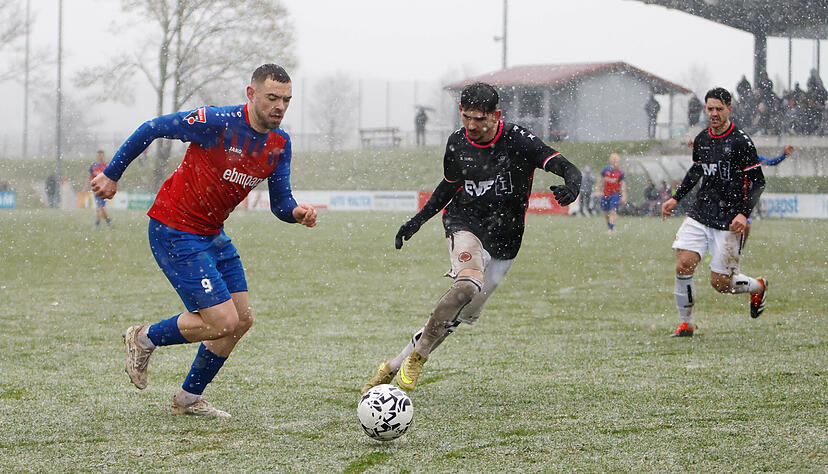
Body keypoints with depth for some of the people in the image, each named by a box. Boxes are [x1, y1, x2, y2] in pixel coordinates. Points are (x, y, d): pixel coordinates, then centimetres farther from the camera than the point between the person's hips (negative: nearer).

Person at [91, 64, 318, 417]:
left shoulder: (280, 144, 1)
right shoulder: (219, 123, -22)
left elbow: (280, 203, 5)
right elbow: (152, 129, -13)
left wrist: (297, 212, -19)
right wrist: (112, 174, -7)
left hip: (212, 235, 8)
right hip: (173, 232, -8)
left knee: (242, 319, 8)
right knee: (223, 321, -14)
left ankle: (189, 398, 24)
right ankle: (144, 340, 10)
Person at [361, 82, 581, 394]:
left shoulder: (517, 140, -12)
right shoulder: (457, 143, -1)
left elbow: (568, 169, -17)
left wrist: (571, 186, -40)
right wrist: (418, 221, 12)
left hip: (504, 241, 0)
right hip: (464, 224, 0)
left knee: (463, 316, 2)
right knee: (467, 285, -32)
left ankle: (395, 366, 16)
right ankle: (418, 355, -20)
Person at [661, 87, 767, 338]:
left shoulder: (741, 141, -10)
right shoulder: (701, 140, 8)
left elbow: (758, 182, -9)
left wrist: (744, 213, -20)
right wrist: (676, 198, 20)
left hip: (729, 221, -5)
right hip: (699, 214, 5)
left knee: (720, 282, -3)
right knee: (683, 265, -11)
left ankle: (758, 287, 29)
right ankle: (686, 323, 5)